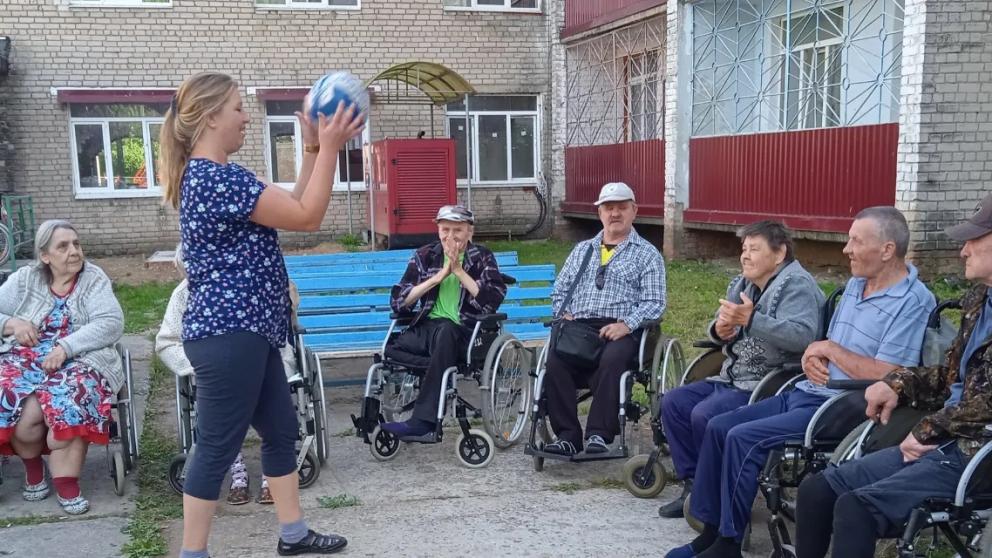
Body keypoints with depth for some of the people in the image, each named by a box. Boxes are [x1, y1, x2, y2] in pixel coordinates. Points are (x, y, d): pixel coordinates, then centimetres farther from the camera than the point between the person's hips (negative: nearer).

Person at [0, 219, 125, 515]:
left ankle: (66, 483, -20)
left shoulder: (94, 279, 3)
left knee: (71, 401, -34)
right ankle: (33, 464, 2)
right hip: (25, 360, 2)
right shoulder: (24, 279, 11)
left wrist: (65, 347, -21)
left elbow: (111, 324, -11)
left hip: (80, 360, -1)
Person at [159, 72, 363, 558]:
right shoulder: (217, 177, -19)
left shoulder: (209, 174, 14)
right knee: (218, 447, -1)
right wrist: (330, 146, -14)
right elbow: (306, 218, -18)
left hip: (246, 330, 11)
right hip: (228, 335, -11)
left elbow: (290, 207, 16)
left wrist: (313, 149, 10)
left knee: (280, 431, 16)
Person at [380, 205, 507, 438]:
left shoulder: (482, 257, 6)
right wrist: (439, 276, -6)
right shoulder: (424, 256, 13)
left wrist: (459, 270, -10)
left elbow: (492, 301, -9)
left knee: (445, 331, -38)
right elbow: (398, 301, 3)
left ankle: (423, 421, -40)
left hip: (467, 332, -3)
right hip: (427, 328, 3)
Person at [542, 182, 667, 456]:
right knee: (554, 359, -28)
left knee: (610, 361, -37)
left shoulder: (648, 255, 12)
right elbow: (559, 290, 23)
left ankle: (599, 435, -28)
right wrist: (565, 315, 1)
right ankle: (567, 435, -22)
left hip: (619, 330, -3)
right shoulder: (582, 249, 26)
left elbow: (654, 303, 1)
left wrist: (626, 325, -16)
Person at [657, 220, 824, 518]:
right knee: (673, 402, -2)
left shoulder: (797, 285, -11)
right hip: (732, 378, 10)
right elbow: (718, 329, 21)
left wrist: (751, 319, -36)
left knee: (705, 415, -26)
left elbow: (802, 335, -28)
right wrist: (720, 329, -5)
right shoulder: (741, 284, 16)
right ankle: (694, 484, 6)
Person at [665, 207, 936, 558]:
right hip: (805, 393, 9)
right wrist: (811, 357, -3)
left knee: (743, 438, -22)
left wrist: (831, 349, -11)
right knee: (718, 427, -1)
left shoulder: (913, 302, -14)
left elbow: (887, 377, -22)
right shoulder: (855, 284, 13)